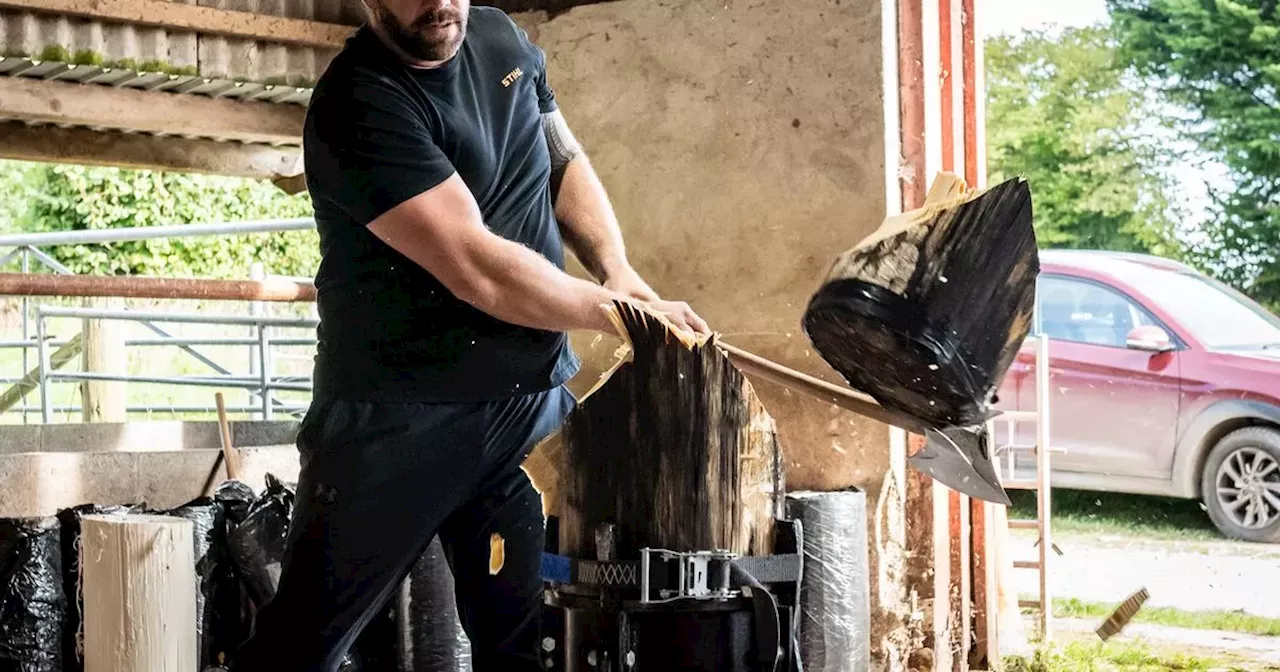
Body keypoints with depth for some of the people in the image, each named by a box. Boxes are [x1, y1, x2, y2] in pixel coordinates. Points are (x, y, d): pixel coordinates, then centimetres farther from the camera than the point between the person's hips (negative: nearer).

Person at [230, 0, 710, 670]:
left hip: (535, 401, 6)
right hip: (399, 414, -6)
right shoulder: (359, 105, -17)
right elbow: (477, 270, -22)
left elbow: (566, 161, 20)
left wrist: (616, 268, 2)